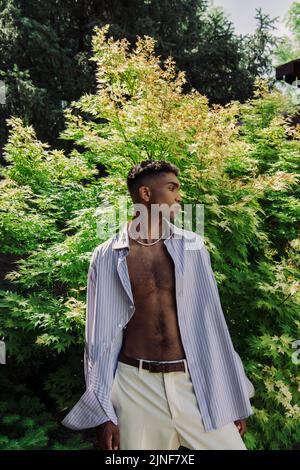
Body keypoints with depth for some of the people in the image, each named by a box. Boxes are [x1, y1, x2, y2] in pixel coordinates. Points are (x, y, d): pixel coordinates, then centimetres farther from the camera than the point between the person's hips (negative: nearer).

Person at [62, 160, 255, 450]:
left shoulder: (192, 247, 1)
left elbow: (211, 321, 3)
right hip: (136, 384, -1)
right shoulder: (107, 256, -4)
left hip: (193, 382, 2)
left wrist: (232, 396, 5)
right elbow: (101, 333, -1)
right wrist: (103, 412, -1)